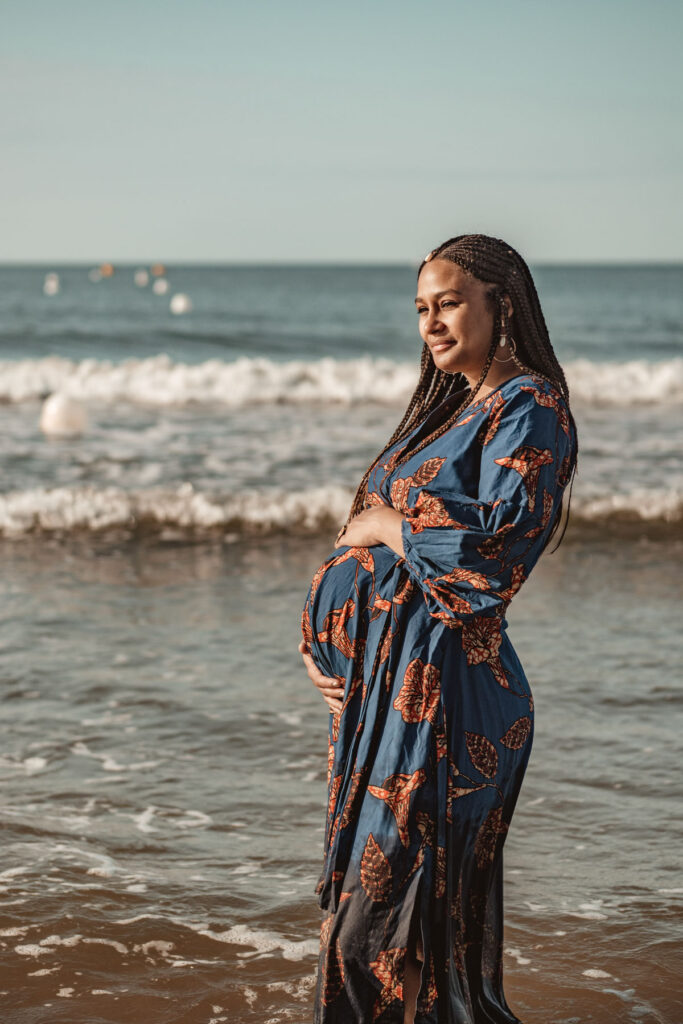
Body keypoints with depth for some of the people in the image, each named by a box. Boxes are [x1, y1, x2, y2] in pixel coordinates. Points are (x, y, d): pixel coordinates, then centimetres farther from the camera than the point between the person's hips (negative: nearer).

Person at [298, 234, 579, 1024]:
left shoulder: (530, 408, -9)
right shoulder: (453, 409, 19)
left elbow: (495, 549, -23)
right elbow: (370, 524, 20)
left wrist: (383, 524, -9)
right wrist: (325, 641, 7)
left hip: (442, 690, -9)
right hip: (384, 678, 9)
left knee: (384, 924, -6)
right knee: (362, 904, 13)